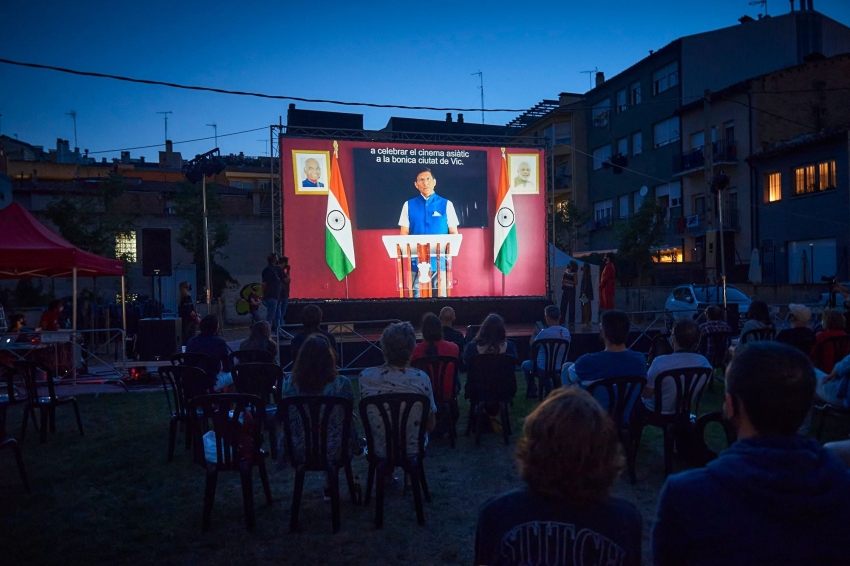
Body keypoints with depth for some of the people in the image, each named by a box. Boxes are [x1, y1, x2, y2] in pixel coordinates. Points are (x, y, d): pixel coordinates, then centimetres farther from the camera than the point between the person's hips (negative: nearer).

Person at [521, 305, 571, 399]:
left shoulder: (544, 332, -25)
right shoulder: (566, 332, -7)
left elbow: (532, 345, -8)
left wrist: (534, 333, 9)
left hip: (544, 368, -5)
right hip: (559, 367, 5)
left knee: (525, 364, 25)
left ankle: (532, 393, 31)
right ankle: (548, 390, 38)